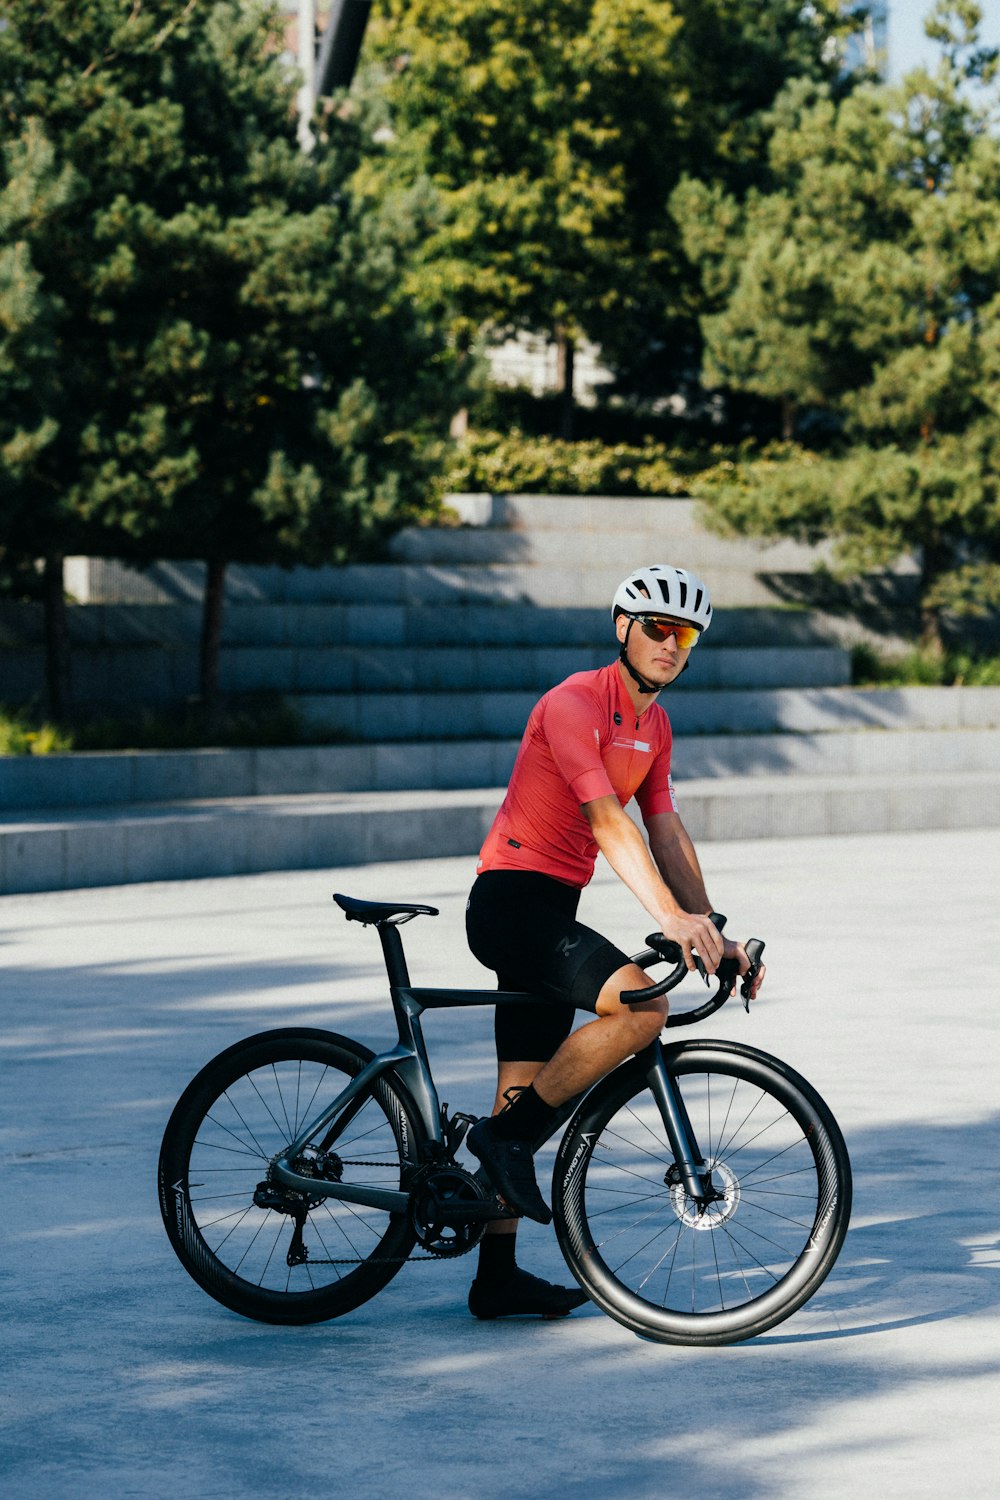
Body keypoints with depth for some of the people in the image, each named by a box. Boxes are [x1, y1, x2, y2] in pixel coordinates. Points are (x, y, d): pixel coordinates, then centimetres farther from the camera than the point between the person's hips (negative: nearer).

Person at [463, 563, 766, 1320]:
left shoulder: (654, 727, 13)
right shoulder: (574, 704, -16)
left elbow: (667, 833, 10)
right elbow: (604, 817, -26)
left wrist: (713, 935, -1)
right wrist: (670, 916, -35)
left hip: (551, 910, 9)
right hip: (512, 899, -9)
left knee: (527, 1099, 10)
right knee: (640, 1005, -27)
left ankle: (497, 1277, 14)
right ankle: (508, 1135, -15)